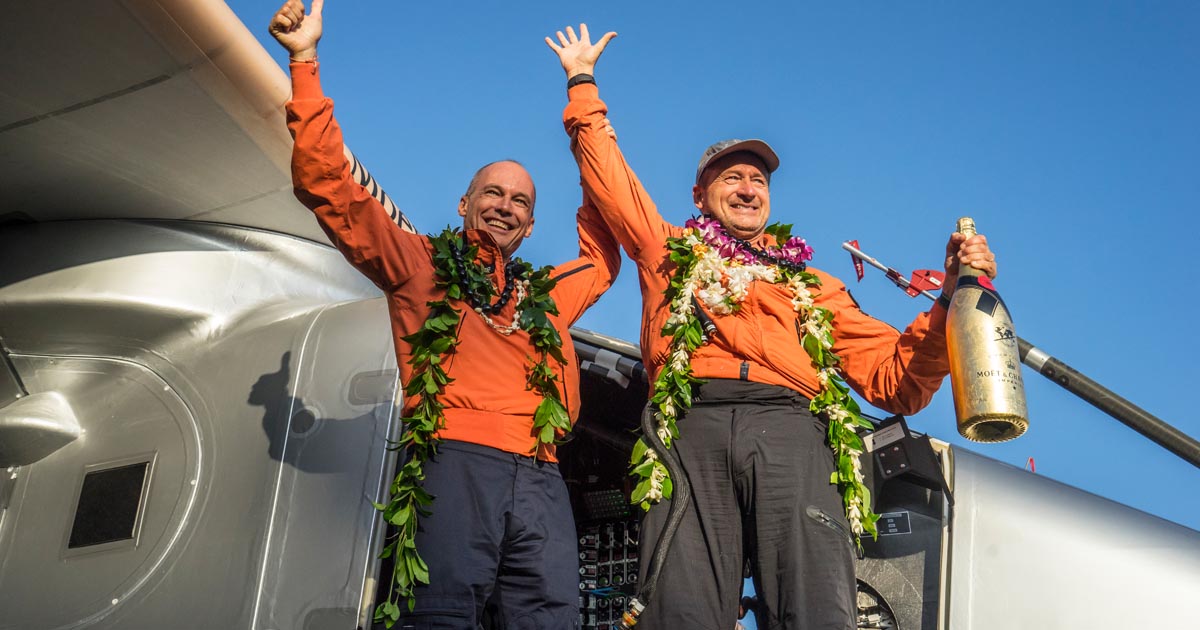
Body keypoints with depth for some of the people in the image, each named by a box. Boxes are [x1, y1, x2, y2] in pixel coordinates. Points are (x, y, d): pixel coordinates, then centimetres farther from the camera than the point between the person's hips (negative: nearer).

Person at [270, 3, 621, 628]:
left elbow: (606, 245, 43)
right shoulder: (419, 265, 18)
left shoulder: (549, 294, 29)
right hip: (454, 461, -4)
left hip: (541, 481, 4)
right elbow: (328, 186, 13)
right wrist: (305, 60, 11)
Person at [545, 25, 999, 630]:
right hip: (693, 428, -1)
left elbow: (895, 381, 22)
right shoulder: (669, 253, 31)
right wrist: (583, 81, 42)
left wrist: (952, 298, 10)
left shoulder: (815, 286, 31)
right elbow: (606, 172, 35)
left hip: (792, 427, 1)